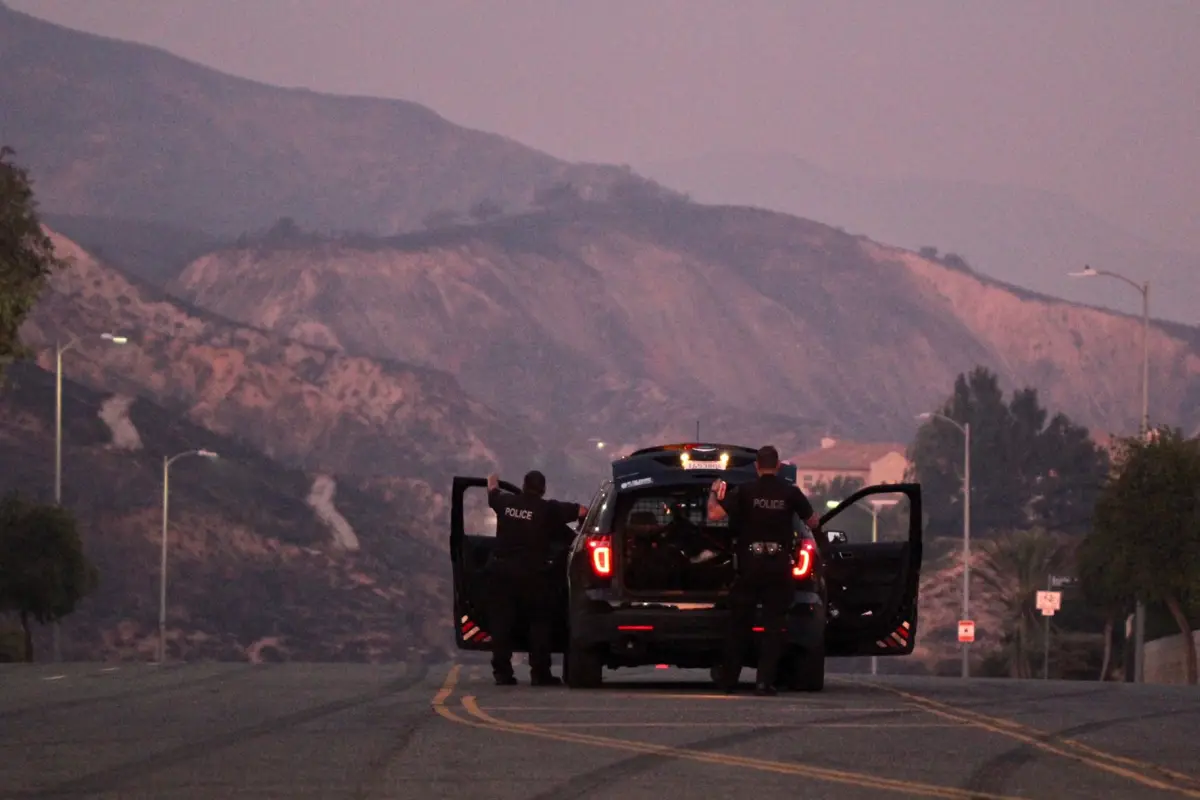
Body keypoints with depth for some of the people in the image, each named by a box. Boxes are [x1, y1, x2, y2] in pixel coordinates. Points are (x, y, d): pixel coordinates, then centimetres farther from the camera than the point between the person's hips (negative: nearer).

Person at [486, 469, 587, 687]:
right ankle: (540, 673, 0)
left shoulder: (506, 503, 4)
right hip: (533, 572, -3)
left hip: (502, 569, 3)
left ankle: (501, 672, 6)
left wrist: (493, 479, 50)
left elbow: (492, 492, 26)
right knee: (539, 622, 5)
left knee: (502, 622, 8)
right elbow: (582, 511, -9)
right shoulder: (548, 509, -7)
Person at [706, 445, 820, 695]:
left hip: (749, 564, 0)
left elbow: (714, 515, -12)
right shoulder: (790, 493, -2)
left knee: (739, 623, 10)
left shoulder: (744, 492, -5)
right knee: (774, 624, 3)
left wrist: (714, 493, 7)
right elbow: (813, 523, 5)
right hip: (779, 564, 0)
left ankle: (728, 679, 16)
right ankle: (765, 680, -5)